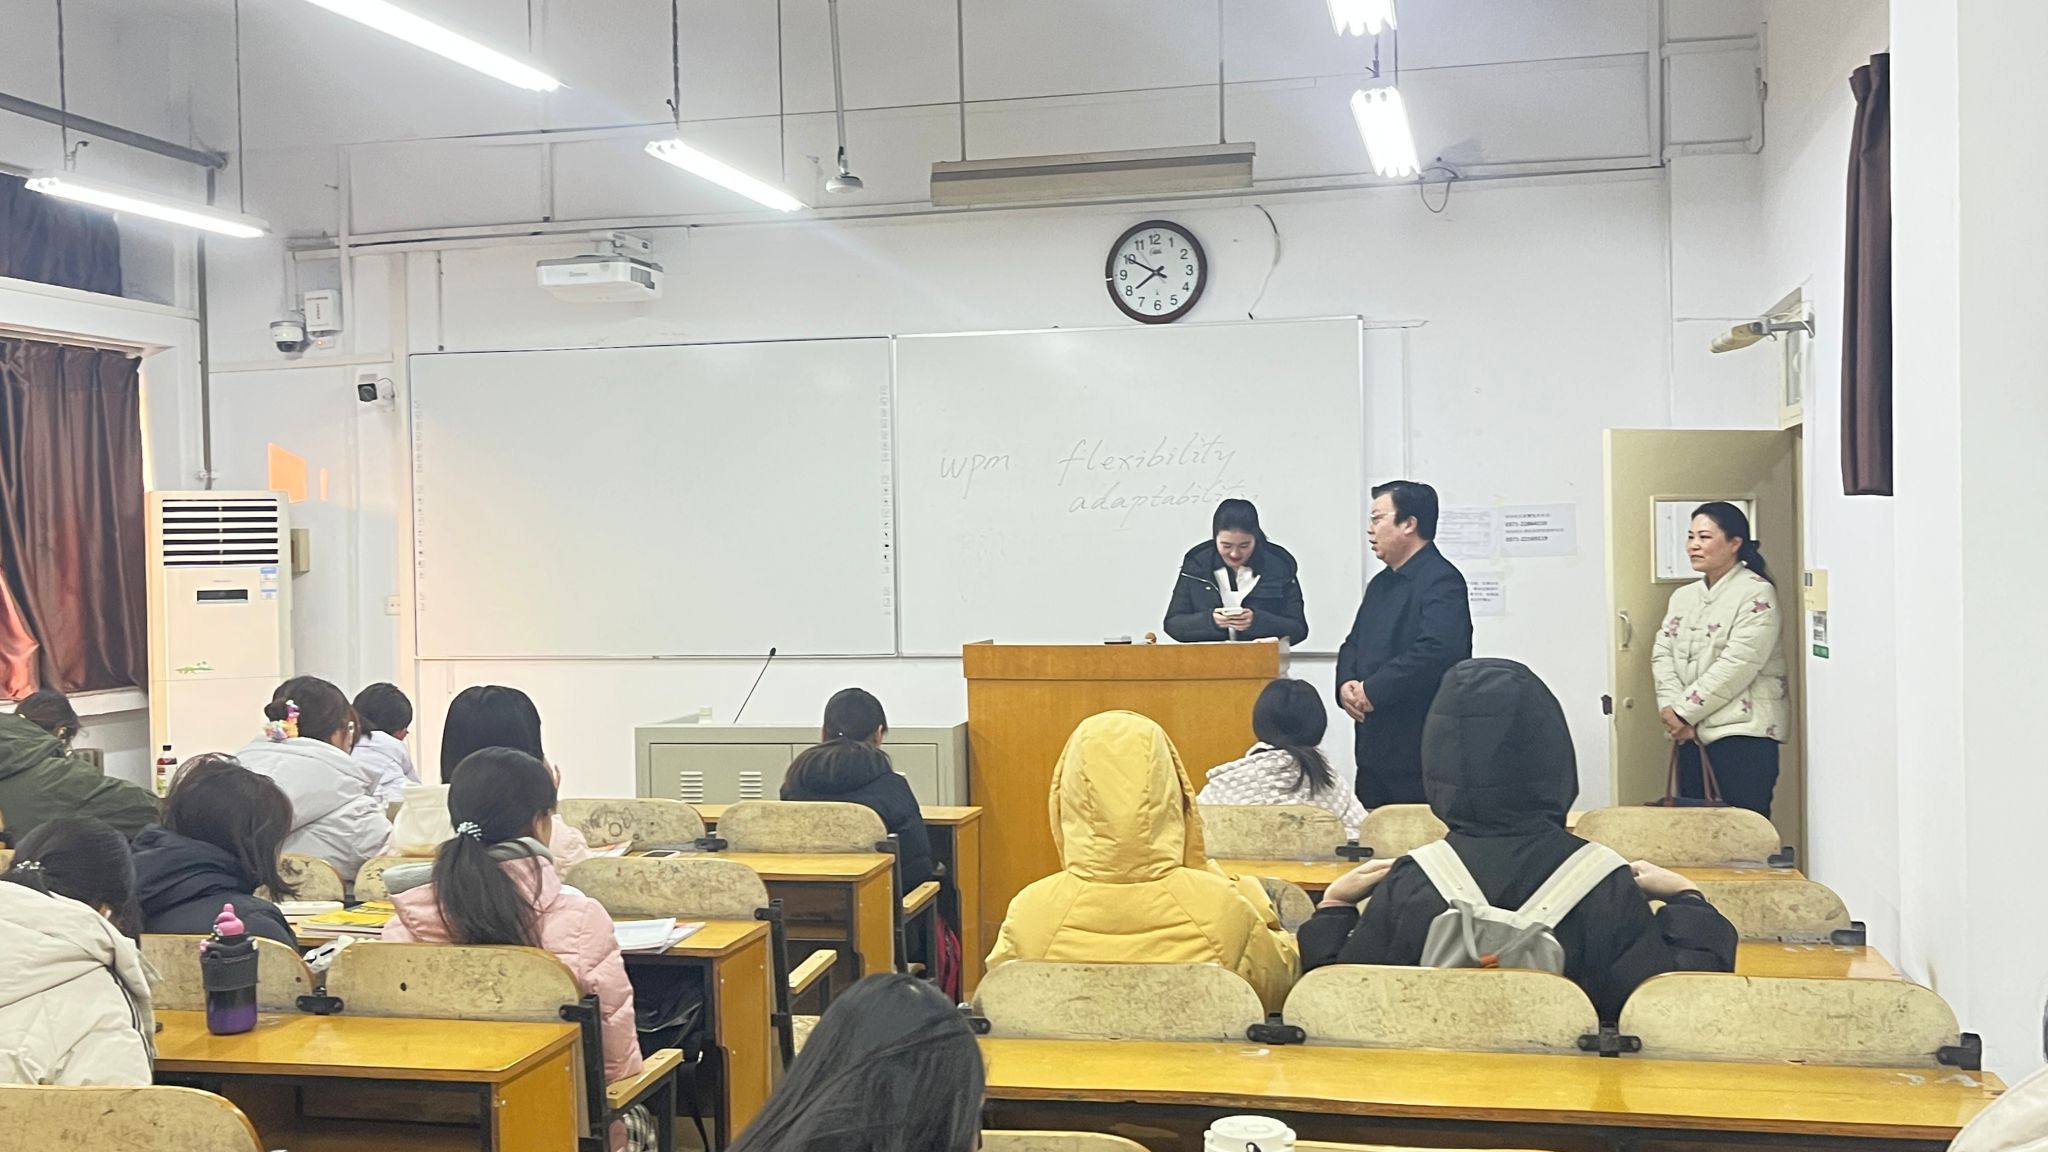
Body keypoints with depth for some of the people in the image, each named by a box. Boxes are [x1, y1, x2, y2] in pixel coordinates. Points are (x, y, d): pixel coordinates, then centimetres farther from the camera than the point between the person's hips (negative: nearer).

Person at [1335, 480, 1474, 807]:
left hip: (1421, 748, -9)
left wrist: (1372, 690, -20)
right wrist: (1346, 684, -1)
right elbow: (1353, 644, 22)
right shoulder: (1381, 584, 18)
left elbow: (1437, 651, -26)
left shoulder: (1441, 581, -12)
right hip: (1374, 744, 9)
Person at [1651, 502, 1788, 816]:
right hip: (1690, 732, 7)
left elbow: (1737, 665, -15)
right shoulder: (1683, 596, 16)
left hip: (1743, 731, -7)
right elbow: (1662, 653, 9)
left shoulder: (1756, 595, -6)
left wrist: (1684, 712, -12)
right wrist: (1670, 708, -8)